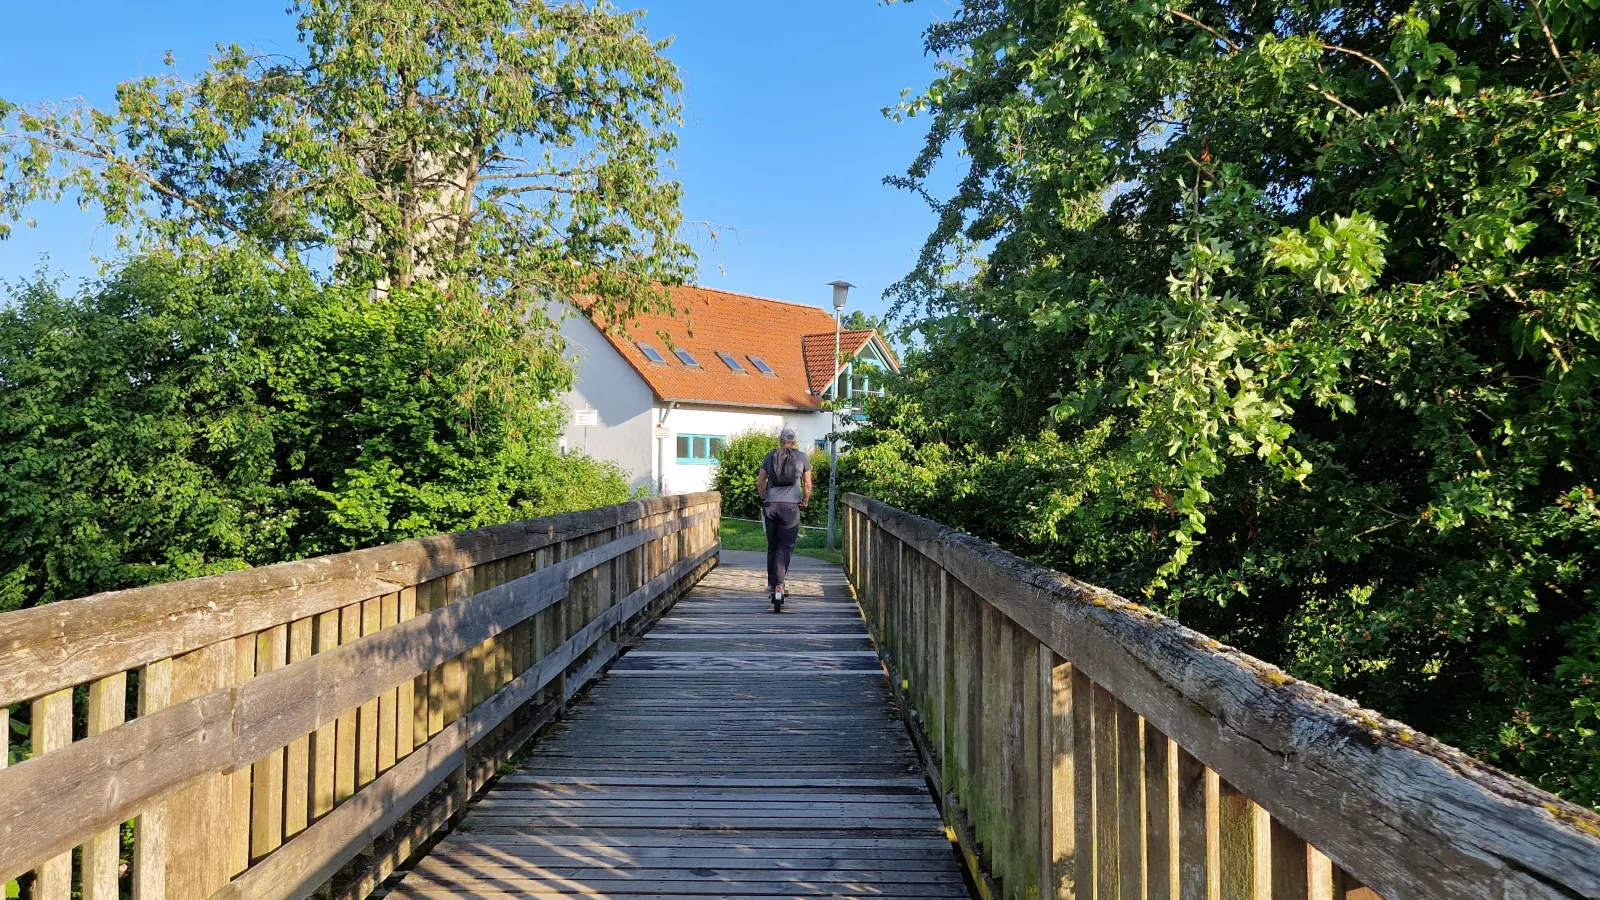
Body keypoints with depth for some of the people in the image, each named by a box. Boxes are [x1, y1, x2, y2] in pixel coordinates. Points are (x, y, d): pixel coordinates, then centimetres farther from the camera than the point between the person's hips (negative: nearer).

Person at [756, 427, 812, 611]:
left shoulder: (770, 456, 10)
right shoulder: (802, 457, 5)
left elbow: (760, 481, 7)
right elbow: (807, 484, 6)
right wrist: (805, 502, 19)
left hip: (771, 506, 2)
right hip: (790, 506, -2)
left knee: (772, 547, 14)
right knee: (785, 548, -1)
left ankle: (771, 583, 21)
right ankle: (779, 584, -15)